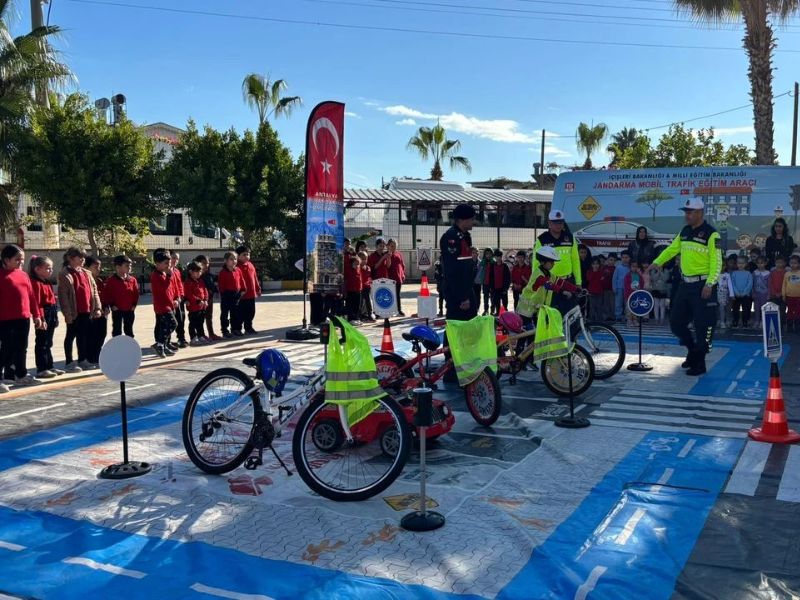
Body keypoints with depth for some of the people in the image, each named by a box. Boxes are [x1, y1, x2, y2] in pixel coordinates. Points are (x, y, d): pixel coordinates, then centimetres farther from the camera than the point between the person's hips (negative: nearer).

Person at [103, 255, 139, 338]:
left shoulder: (132, 280, 2)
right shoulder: (111, 280, -9)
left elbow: (136, 293, 8)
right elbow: (106, 294, -7)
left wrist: (134, 304, 2)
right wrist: (111, 305, -9)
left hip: (129, 310, 3)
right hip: (117, 310, -3)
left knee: (129, 330, 13)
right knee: (117, 330, 5)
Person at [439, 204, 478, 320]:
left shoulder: (465, 236, 14)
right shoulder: (450, 238, -17)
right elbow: (451, 271, -22)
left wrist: (468, 295, 17)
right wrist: (462, 298, -22)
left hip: (466, 290, 10)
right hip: (456, 294, -10)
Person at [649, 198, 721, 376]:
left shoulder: (711, 234, -11)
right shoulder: (684, 232, 11)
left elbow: (716, 262, -14)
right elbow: (672, 249, 17)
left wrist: (709, 284, -21)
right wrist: (657, 262, 2)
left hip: (703, 286, -7)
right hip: (686, 284, 7)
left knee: (703, 325, -2)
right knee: (676, 321, 11)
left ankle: (699, 363, 9)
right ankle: (692, 350, 31)